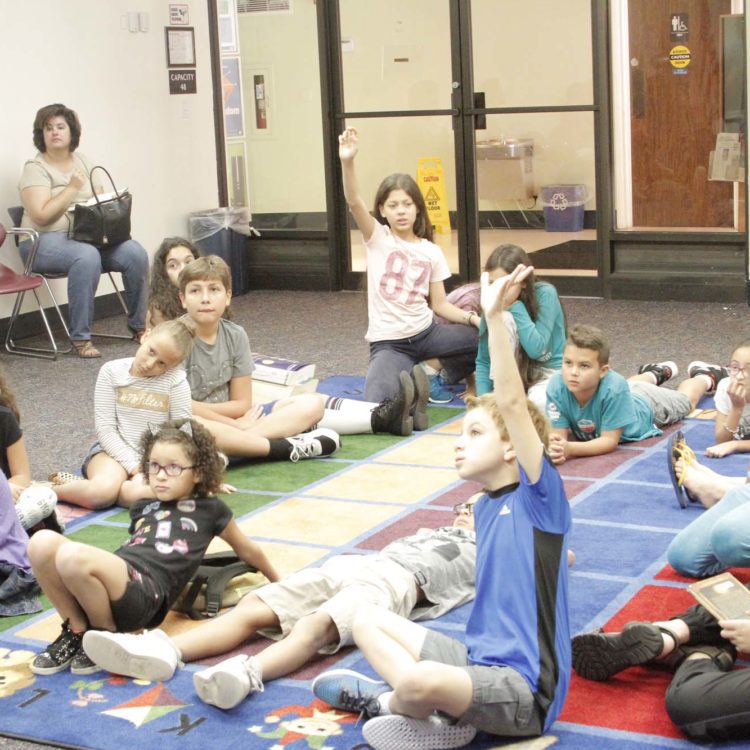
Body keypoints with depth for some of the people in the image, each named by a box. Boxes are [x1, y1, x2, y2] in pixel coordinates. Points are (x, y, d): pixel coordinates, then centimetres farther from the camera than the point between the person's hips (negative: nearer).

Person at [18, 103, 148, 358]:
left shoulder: (82, 161, 15)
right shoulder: (35, 168, -4)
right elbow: (41, 215, -15)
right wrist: (72, 188, -15)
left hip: (90, 235, 6)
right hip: (46, 241, -6)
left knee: (136, 254, -18)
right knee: (87, 256, -38)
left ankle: (138, 324, 0)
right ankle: (80, 338, -31)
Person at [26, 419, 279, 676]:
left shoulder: (210, 509, 17)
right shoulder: (142, 507, 30)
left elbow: (247, 550, 30)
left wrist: (278, 582, 40)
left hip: (147, 591, -6)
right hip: (114, 577, 6)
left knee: (73, 557, -34)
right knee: (42, 543, -21)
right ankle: (76, 631, -5)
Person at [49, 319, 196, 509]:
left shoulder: (176, 380, -6)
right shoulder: (112, 371, -2)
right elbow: (105, 428, -5)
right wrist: (133, 467, -14)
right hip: (114, 451, 0)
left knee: (137, 493, -36)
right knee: (103, 489, -35)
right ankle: (50, 490, -7)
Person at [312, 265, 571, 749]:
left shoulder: (541, 496, -12)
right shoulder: (485, 507, 12)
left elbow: (512, 404, -24)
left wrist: (495, 315, -30)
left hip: (523, 690, -9)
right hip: (480, 659, 9)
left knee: (421, 681, -36)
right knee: (368, 621, 13)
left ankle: (392, 699, -2)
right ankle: (413, 701, -9)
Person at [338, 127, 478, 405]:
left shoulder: (431, 251, 5)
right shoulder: (377, 238, -4)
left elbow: (440, 304, 7)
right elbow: (354, 203, -22)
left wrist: (475, 318, -10)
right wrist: (347, 162, -38)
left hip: (426, 332, 4)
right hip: (389, 343, -4)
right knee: (378, 407, -30)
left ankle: (432, 369, 6)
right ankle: (406, 377, 4)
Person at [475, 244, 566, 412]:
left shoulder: (545, 294, -22)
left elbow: (536, 349, -29)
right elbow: (483, 361, -5)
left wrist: (516, 306, -31)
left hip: (550, 369, -3)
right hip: (517, 369, 3)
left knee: (538, 404, -39)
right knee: (503, 319, -27)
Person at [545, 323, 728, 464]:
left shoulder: (614, 387, -49)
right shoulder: (557, 386, -41)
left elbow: (610, 440, -42)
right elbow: (558, 434, -36)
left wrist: (571, 449, -59)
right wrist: (556, 448, -60)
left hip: (646, 404, -3)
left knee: (686, 399, 30)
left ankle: (706, 376, 59)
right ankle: (657, 373, 68)